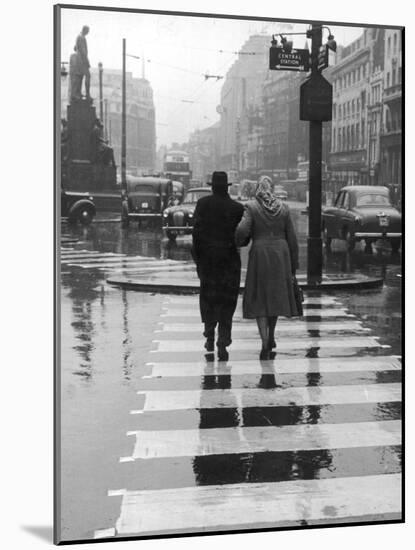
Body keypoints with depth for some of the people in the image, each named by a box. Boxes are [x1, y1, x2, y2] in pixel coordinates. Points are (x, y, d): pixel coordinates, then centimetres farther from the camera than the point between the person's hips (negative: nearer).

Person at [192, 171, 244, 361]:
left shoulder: (203, 203, -3)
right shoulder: (237, 208, -3)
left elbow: (196, 230, -8)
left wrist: (197, 256, -3)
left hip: (207, 256, 1)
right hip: (230, 259, 0)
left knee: (208, 297, 18)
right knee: (227, 300, 4)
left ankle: (210, 336, 18)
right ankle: (223, 342, -4)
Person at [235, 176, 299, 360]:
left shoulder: (251, 207, -4)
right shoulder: (283, 208, 4)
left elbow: (242, 231, -18)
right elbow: (291, 239, 4)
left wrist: (239, 242, 6)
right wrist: (293, 265, 11)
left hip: (260, 255, -3)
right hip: (280, 255, 3)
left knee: (259, 299, 4)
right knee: (276, 296, 19)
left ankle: (265, 344, -7)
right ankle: (271, 337, 32)